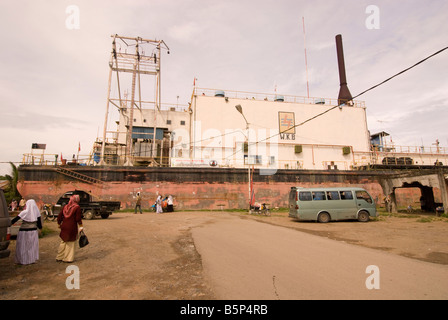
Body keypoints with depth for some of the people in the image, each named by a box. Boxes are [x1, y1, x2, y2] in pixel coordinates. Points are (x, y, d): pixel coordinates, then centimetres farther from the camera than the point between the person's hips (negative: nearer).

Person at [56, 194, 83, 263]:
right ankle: (68, 258, 13)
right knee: (71, 243, 7)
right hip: (72, 227, -5)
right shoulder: (77, 207, -11)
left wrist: (59, 224, 23)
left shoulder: (65, 206, 5)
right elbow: (78, 219, -13)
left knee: (63, 242, 20)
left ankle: (59, 257, 29)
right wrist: (81, 227, -5)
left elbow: (59, 216, 8)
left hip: (64, 227, 5)